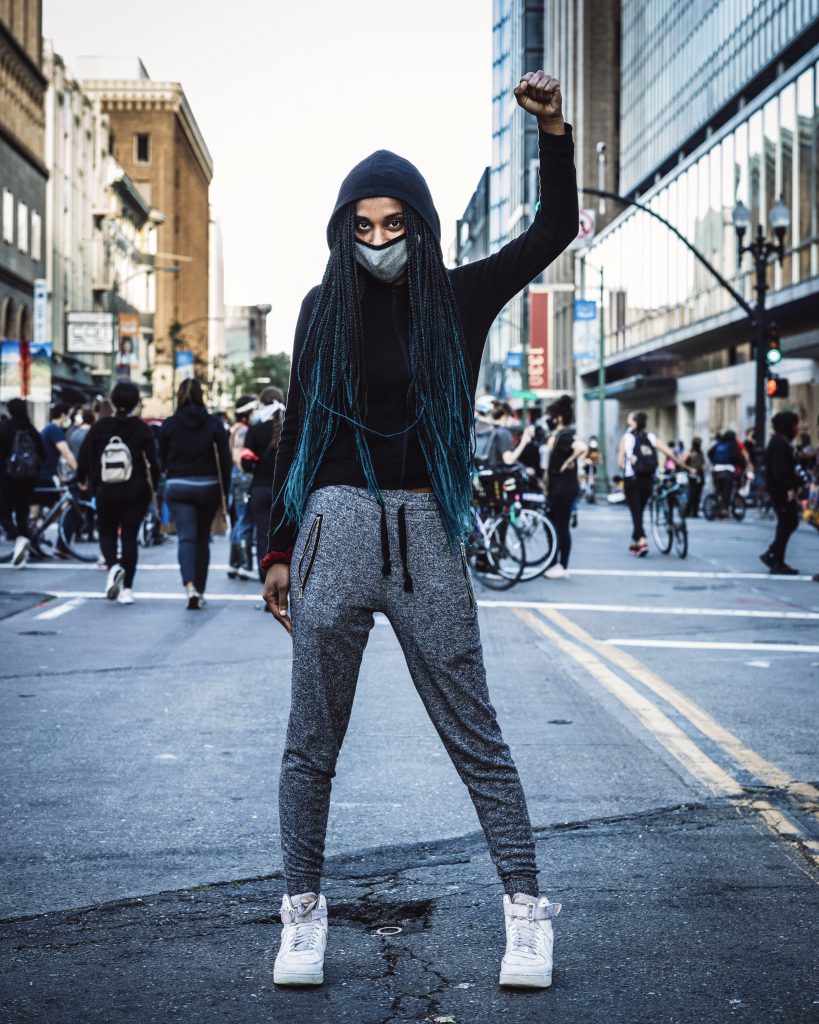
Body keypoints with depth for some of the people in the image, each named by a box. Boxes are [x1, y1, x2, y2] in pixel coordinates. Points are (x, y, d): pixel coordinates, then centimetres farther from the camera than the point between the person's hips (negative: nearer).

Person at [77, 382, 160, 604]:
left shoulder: (99, 427, -3)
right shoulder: (142, 429, -6)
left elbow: (84, 456, 0)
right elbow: (152, 460, -9)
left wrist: (83, 480, 18)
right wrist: (154, 486, 5)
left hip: (106, 492, 1)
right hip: (135, 492, -1)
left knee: (107, 533, 17)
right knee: (130, 536, 5)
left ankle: (113, 566, -14)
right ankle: (127, 589, 1)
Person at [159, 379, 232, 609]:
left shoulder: (169, 424, -2)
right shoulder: (214, 424, -3)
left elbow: (162, 460, 4)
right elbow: (225, 459, -4)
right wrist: (224, 489, 2)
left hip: (177, 487, -1)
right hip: (207, 487, 1)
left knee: (186, 538, -5)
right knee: (202, 538, 12)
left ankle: (190, 585, -27)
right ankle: (200, 592, 17)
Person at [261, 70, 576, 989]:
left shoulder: (456, 299, 6)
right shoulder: (325, 306, 7)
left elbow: (555, 230, 8)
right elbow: (297, 428, 11)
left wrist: (553, 131, -6)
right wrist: (279, 549, 10)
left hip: (424, 535, -1)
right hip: (333, 530, 1)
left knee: (474, 734, 2)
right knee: (311, 742, 5)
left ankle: (526, 908, 9)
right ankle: (302, 913, 16)